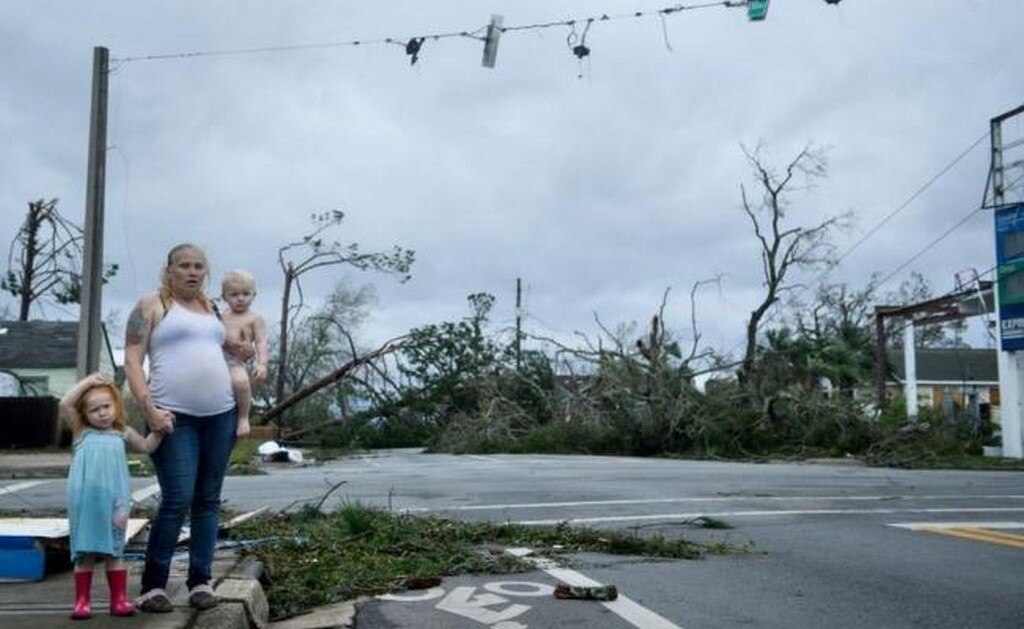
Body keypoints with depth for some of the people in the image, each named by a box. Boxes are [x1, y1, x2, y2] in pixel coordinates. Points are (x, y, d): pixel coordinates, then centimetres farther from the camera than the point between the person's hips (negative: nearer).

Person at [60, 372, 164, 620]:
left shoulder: (122, 434, 14)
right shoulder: (81, 432, 9)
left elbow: (146, 446, 19)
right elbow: (65, 404, -2)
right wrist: (87, 381, 0)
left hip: (112, 500, 1)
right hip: (85, 502, -1)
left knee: (114, 552, 6)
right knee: (84, 553, 4)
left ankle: (119, 599, 11)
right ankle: (82, 601, 12)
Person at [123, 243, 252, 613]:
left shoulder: (209, 308, 19)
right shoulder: (151, 305, 3)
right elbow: (132, 360, -4)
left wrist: (235, 349, 14)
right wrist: (149, 408, -15)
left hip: (220, 415, 6)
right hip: (173, 417, -5)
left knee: (208, 500, 5)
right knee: (177, 500, -12)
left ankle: (201, 581, 12)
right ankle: (152, 586, 0)